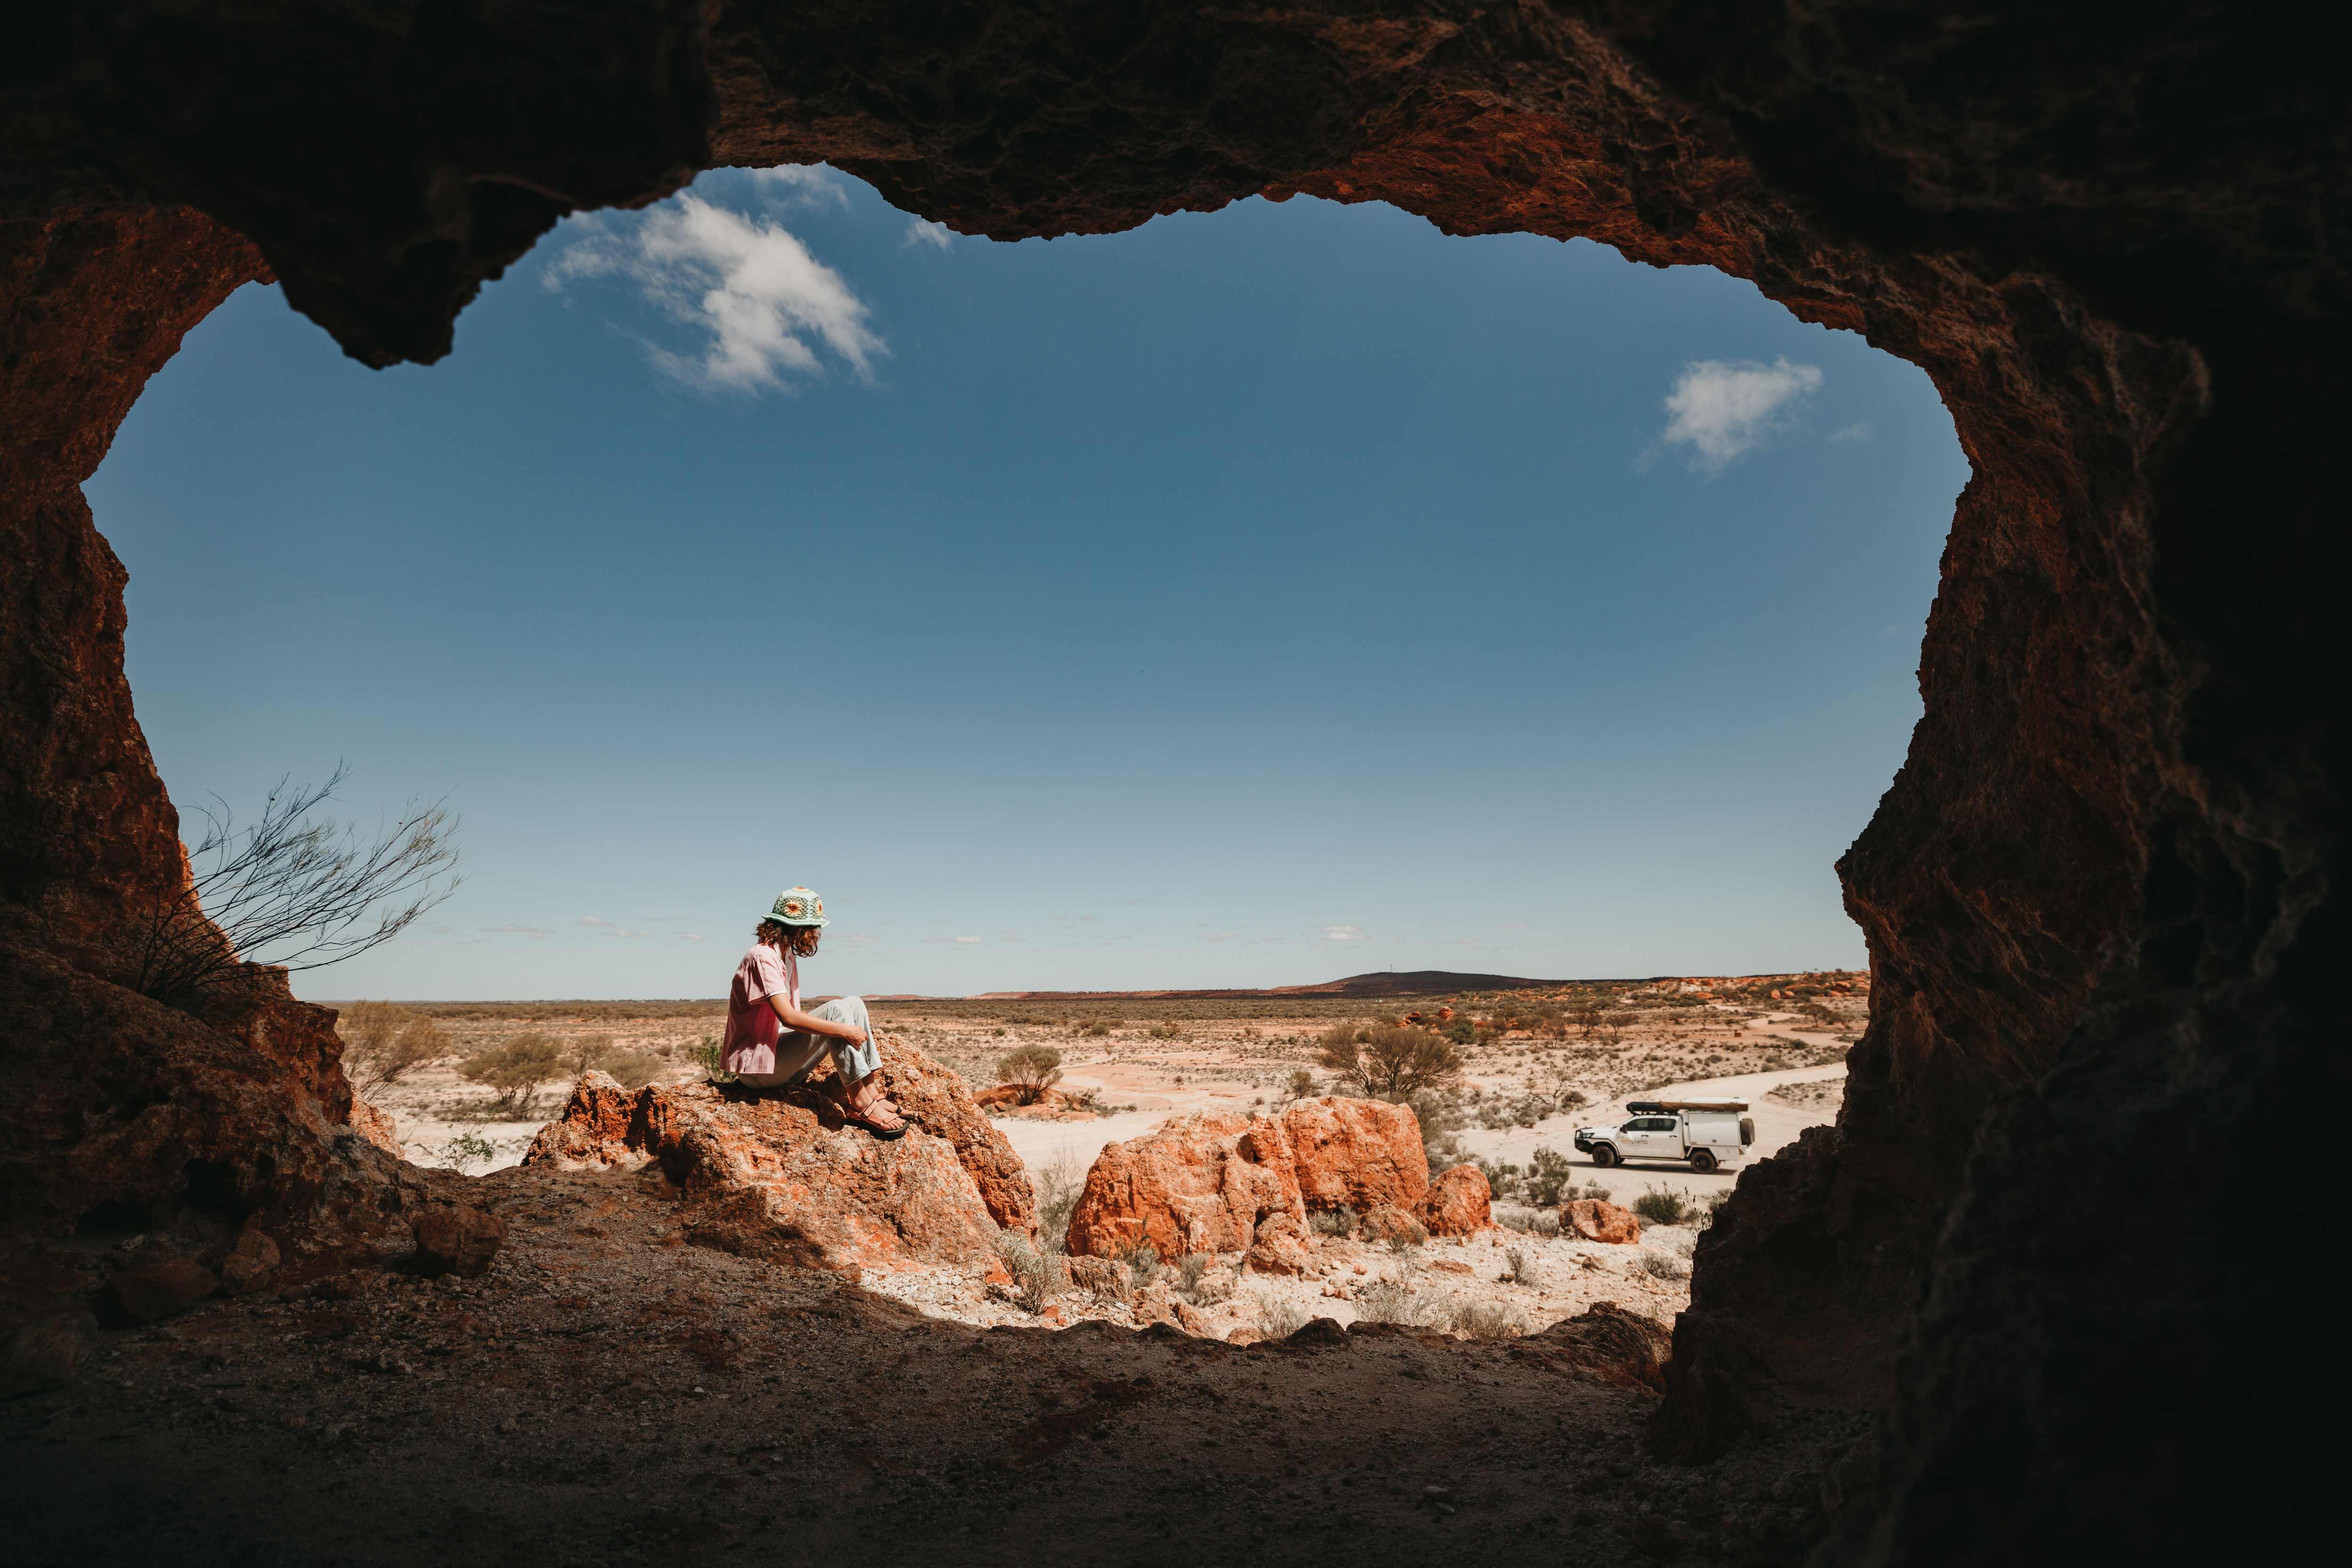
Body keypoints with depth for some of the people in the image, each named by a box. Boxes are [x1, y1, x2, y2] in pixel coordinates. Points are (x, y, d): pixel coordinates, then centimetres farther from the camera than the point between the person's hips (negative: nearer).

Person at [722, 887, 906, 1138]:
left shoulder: (788, 957, 15)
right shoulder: (762, 957, -17)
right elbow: (788, 1017, -27)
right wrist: (845, 1031, -26)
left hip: (780, 1061, 9)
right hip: (756, 1070, -9)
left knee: (854, 1004, -1)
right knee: (836, 1010, -24)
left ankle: (872, 1093, -11)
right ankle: (861, 1105, -23)